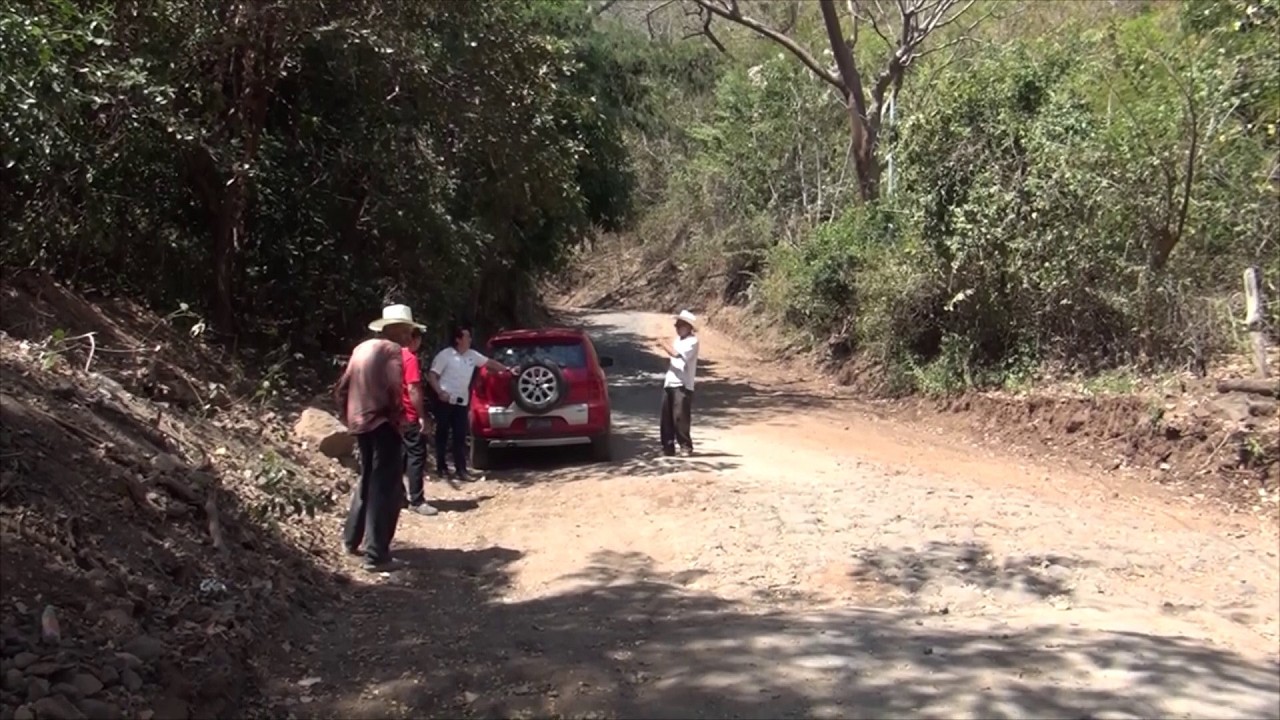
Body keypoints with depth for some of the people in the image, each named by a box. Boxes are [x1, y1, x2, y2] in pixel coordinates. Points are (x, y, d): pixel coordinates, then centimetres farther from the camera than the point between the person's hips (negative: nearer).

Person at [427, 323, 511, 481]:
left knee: (460, 437, 2)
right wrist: (440, 392, -21)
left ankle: (461, 470, 1)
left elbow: (489, 363, 17)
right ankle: (441, 467, 15)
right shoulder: (445, 355, -8)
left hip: (462, 402, 5)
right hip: (445, 401, -5)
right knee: (443, 434, 5)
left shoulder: (472, 355, 8)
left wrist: (506, 369, 11)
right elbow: (432, 375, -10)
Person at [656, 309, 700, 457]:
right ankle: (668, 446, 12)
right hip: (669, 383, 8)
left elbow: (677, 354, -21)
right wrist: (665, 350, 7)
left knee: (680, 417, -8)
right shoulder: (678, 340, 18)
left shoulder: (692, 341, -8)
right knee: (666, 417, 5)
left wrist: (664, 344, -9)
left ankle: (686, 446, 3)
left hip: (682, 385, -8)